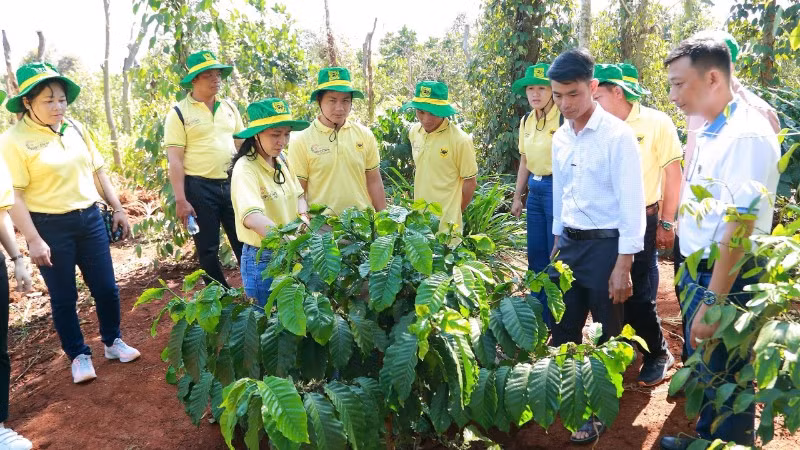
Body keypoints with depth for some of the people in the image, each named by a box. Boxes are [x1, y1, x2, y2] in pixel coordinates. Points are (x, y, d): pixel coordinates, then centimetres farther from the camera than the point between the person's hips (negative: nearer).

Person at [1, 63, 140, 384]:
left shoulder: (75, 128, 4)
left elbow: (98, 171, 12)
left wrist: (118, 209, 11)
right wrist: (33, 240, -17)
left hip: (90, 219, 5)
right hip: (50, 227, -4)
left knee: (106, 287, 11)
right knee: (64, 297, 8)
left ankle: (113, 342, 31)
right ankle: (79, 355, 25)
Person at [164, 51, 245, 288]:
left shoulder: (229, 107, 9)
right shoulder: (179, 113, -5)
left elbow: (241, 145, 14)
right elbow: (175, 160, -9)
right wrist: (181, 200, -15)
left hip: (232, 184, 4)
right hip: (199, 188, -3)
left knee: (245, 243, 7)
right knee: (208, 249, 7)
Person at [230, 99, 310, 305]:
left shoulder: (281, 159, 3)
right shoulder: (245, 169, -21)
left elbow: (299, 195, 16)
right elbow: (252, 217, -36)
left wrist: (303, 217, -6)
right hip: (262, 259, -7)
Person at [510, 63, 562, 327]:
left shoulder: (564, 119, -13)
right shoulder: (526, 121, 9)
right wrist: (517, 196, 16)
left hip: (557, 188, -7)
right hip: (535, 190, 7)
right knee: (536, 255, 14)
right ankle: (540, 316, 28)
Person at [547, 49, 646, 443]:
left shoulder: (617, 135, -14)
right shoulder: (559, 138, 6)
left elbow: (631, 203, -15)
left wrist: (623, 265, -16)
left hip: (605, 246, -6)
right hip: (569, 244, 6)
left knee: (606, 337, 9)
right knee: (562, 329, 15)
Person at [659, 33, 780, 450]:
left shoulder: (746, 135, -22)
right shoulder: (708, 132, 6)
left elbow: (740, 228, -26)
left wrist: (712, 302, -25)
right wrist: (691, 277, 15)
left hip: (726, 281, -9)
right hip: (697, 272, 9)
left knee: (724, 380, 8)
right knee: (702, 370, 24)